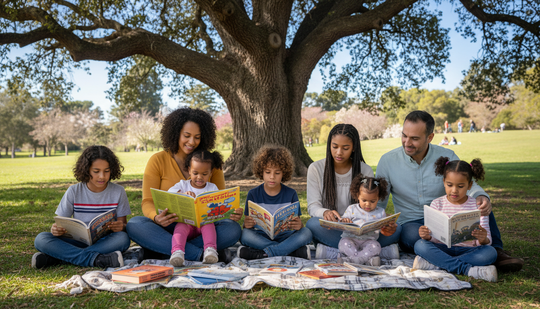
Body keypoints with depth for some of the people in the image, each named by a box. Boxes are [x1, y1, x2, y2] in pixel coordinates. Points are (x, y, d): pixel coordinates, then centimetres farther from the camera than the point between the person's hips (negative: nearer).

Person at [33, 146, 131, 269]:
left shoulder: (118, 192, 1)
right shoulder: (74, 192, 2)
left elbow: (122, 224, 2)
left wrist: (121, 226, -23)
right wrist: (55, 229, -22)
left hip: (104, 243, 0)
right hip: (77, 242, 1)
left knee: (122, 238, -34)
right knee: (41, 239, -22)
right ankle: (96, 259, -37)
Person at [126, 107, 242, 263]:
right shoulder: (158, 161, 0)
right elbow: (148, 202, -5)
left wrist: (232, 212, -18)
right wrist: (156, 217, -29)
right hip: (167, 227, -1)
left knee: (233, 229, -29)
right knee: (134, 224, -31)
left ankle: (162, 250, -26)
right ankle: (200, 254, -31)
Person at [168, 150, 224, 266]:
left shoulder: (212, 188, 12)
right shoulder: (183, 184, 11)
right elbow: (170, 192, -10)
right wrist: (182, 194, -31)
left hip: (205, 222, 0)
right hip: (186, 221, 0)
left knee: (209, 224, -33)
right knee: (181, 226, -33)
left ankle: (210, 250, -47)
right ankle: (177, 252, -50)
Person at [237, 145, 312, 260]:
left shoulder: (291, 194, 6)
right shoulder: (253, 194, 6)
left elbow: (298, 223, 3)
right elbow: (247, 220, 3)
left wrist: (299, 225, -23)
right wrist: (246, 224, -23)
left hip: (284, 236, 1)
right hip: (261, 237, 0)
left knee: (306, 233, -27)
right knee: (245, 234, -31)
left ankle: (260, 254, -31)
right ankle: (294, 251, -30)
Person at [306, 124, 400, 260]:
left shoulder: (365, 171, 5)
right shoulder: (316, 169, 1)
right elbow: (313, 206, -4)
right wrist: (325, 212, -30)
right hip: (330, 231, -1)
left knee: (396, 229, -24)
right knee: (313, 224, -36)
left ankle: (332, 251, -30)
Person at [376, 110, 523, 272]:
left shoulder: (447, 157, -3)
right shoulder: (387, 161, -5)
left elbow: (469, 185, -10)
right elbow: (378, 203, -1)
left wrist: (481, 197, -35)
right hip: (411, 223, -1)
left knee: (480, 202, -22)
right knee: (412, 237, -38)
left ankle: (494, 251, -20)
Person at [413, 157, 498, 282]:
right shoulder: (437, 204, 4)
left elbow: (486, 240, -2)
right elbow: (432, 236, 1)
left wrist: (483, 239, -27)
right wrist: (427, 236, -24)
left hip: (468, 250, 0)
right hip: (442, 249, 0)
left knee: (490, 252, -30)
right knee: (420, 245, -28)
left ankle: (436, 263, -29)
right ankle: (467, 269, -30)